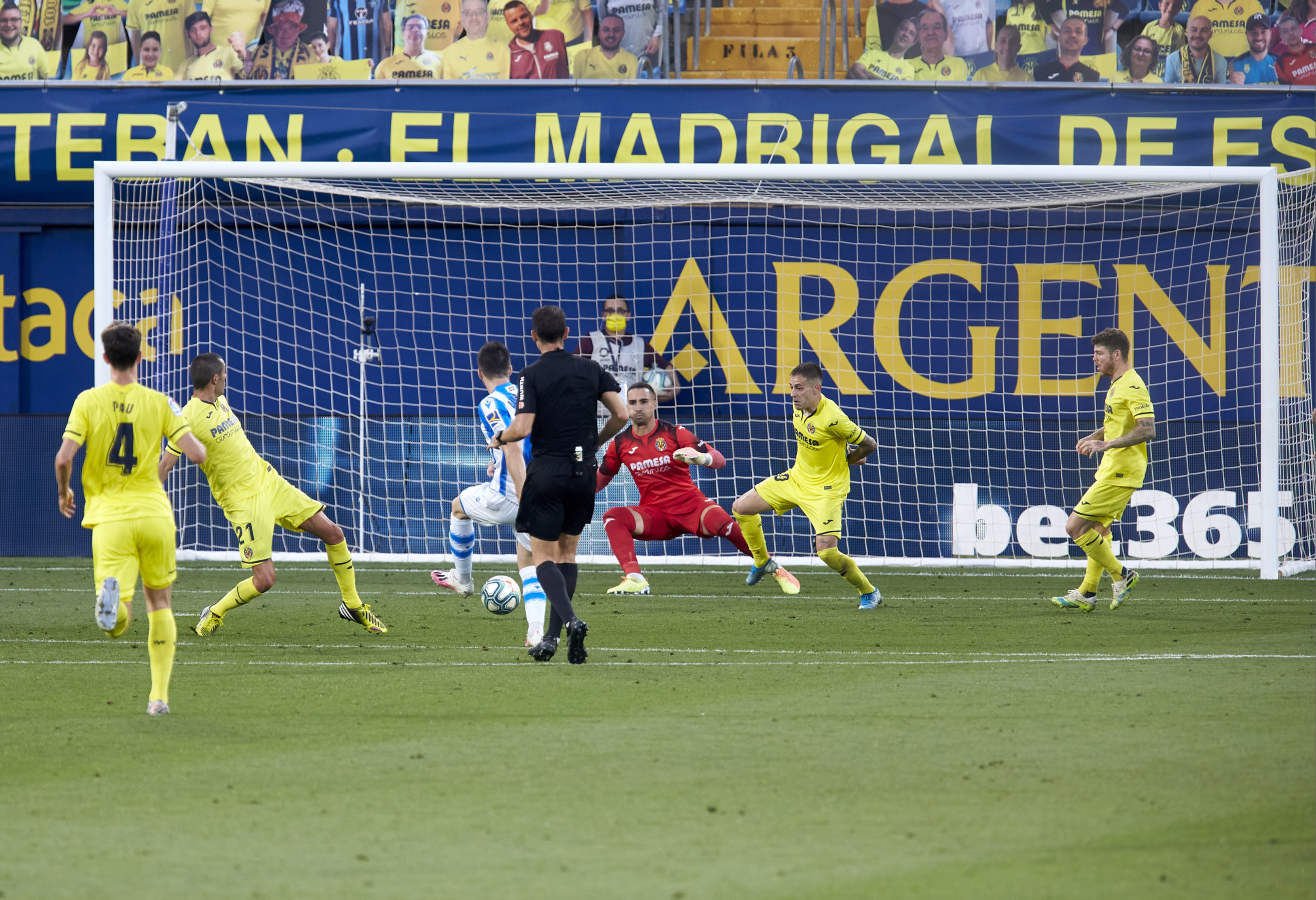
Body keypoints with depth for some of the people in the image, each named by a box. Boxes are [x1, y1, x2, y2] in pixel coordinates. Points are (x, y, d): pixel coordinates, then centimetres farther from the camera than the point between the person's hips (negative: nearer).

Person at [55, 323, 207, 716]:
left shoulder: (88, 401, 0)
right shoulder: (159, 403, 1)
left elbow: (64, 458, -8)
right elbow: (197, 454, -4)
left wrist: (64, 492, 13)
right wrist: (184, 425, 20)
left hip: (109, 517, -1)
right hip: (154, 513, 1)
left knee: (117, 624, -7)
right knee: (160, 602, 18)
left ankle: (112, 596, -44)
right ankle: (159, 694, 15)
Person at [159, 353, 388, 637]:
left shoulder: (220, 402, 6)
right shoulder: (189, 418, -18)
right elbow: (165, 464, -16)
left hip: (268, 480, 8)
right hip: (243, 501, -8)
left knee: (333, 533, 7)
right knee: (264, 579, -15)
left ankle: (352, 605, 24)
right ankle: (214, 614, 11)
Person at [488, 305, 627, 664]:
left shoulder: (532, 375, -9)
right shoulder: (590, 369, 4)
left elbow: (522, 428, -17)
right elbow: (621, 414, 0)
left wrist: (498, 439, 4)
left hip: (547, 472, -4)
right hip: (583, 472, 4)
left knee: (543, 557, 0)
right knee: (567, 553, 15)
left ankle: (571, 621, -24)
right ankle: (552, 636, 14)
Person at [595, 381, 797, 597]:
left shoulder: (674, 433, -4)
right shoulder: (620, 443, 4)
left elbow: (720, 460, -7)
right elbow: (601, 477, 19)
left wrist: (700, 457, -29)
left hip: (691, 505, -3)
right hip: (656, 515, 3)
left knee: (723, 523, -29)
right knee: (613, 516, -24)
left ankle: (777, 570, -13)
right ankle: (634, 579, -34)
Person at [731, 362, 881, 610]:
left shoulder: (832, 419, -30)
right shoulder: (799, 408, -6)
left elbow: (870, 444, -18)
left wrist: (845, 461, -2)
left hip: (826, 488, -8)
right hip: (797, 477, 8)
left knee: (826, 550, -21)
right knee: (741, 508, 9)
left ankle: (869, 593, 1)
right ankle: (762, 562, 32)